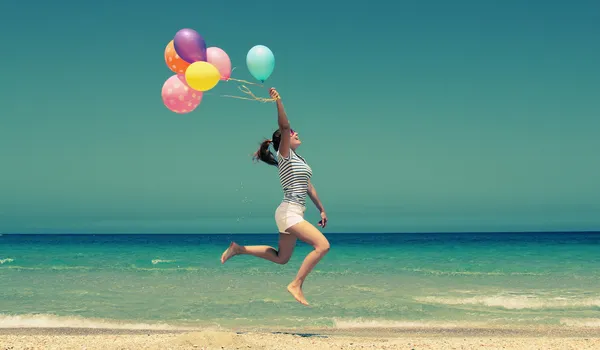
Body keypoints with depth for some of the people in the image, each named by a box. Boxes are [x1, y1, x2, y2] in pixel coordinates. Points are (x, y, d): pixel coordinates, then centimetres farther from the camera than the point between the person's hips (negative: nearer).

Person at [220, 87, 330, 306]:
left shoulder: (299, 159, 18)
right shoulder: (285, 155, -6)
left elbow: (309, 187, 24)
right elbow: (284, 127, -23)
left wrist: (321, 210, 25)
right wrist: (278, 102, -34)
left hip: (294, 213, 9)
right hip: (289, 212, -9)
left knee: (281, 258, 17)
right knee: (323, 245, -20)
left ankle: (239, 249, 22)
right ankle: (296, 285, -14)